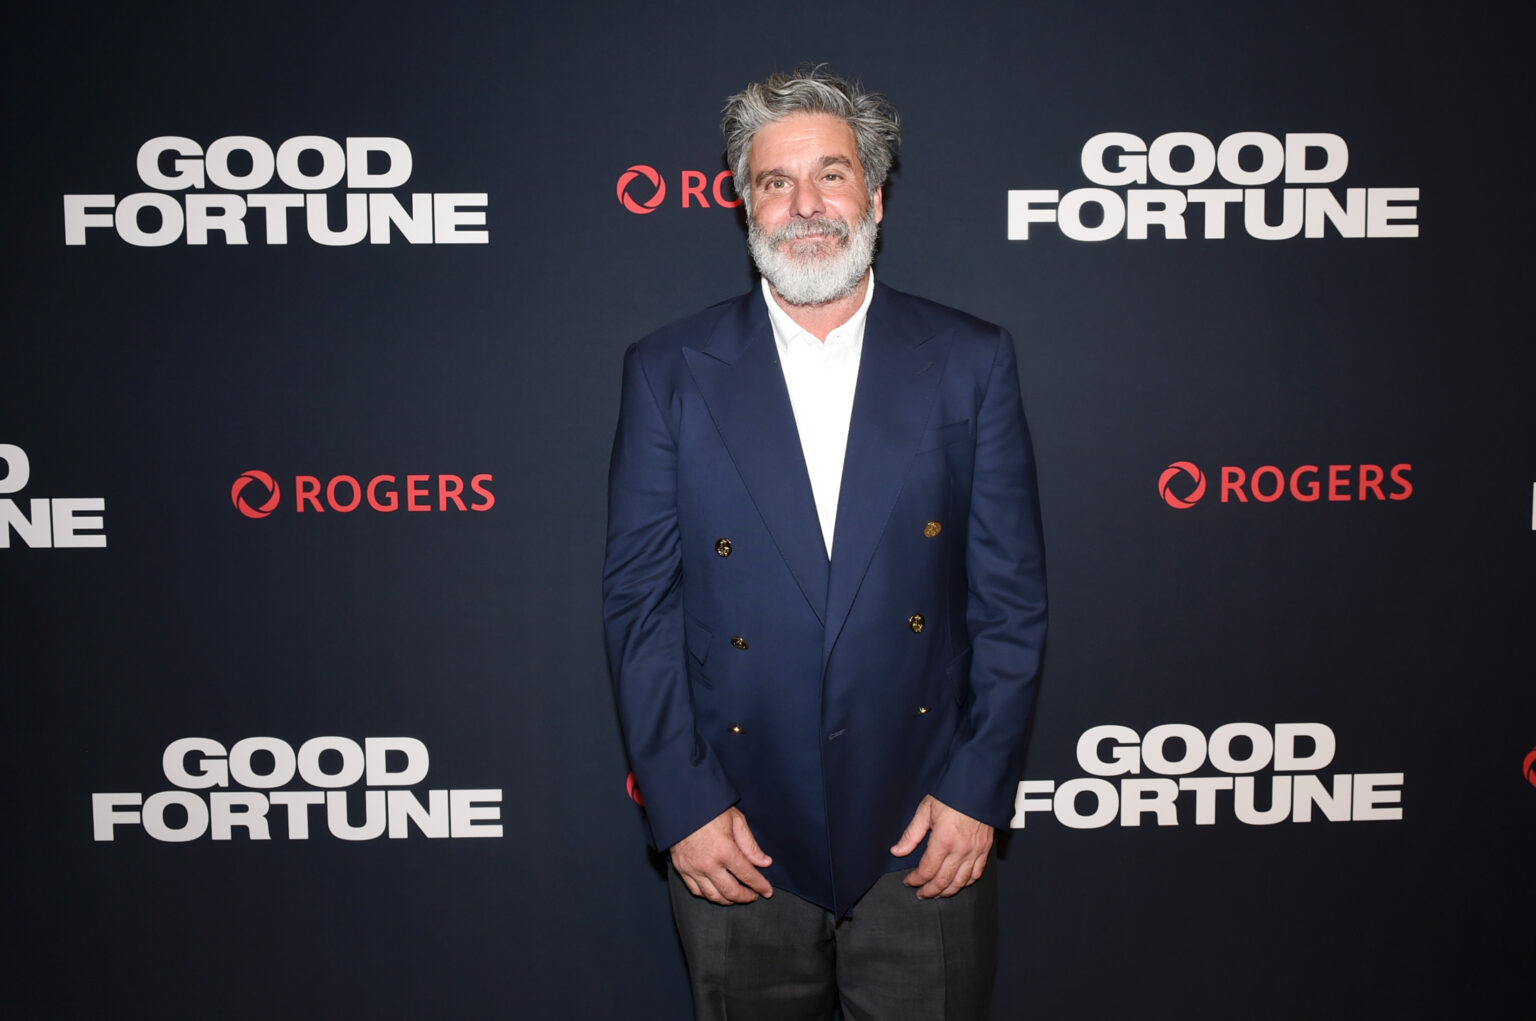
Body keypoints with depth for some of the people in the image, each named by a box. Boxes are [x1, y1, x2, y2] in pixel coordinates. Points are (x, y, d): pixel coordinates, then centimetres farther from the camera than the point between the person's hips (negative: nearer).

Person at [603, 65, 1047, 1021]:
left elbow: (1012, 594, 0)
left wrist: (980, 789, -5)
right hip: (736, 842, 0)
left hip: (926, 833, 0)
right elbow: (638, 600, -2)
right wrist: (681, 803, -6)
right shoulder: (670, 370, -1)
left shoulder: (971, 361, 0)